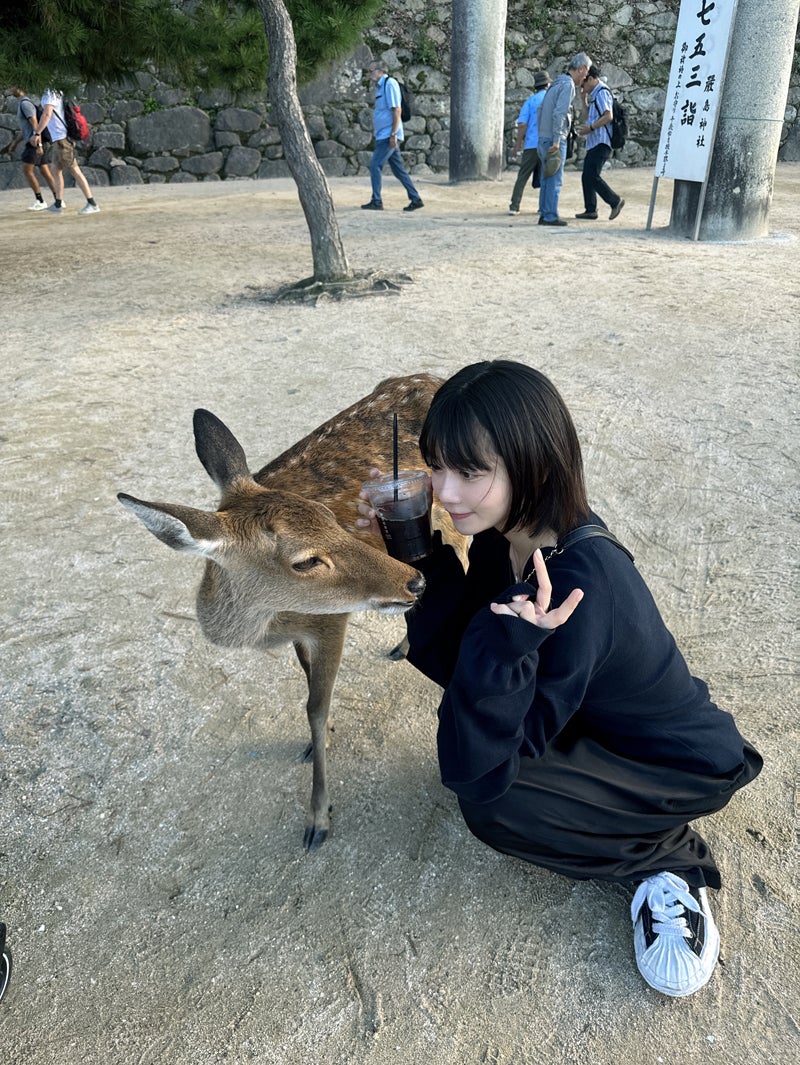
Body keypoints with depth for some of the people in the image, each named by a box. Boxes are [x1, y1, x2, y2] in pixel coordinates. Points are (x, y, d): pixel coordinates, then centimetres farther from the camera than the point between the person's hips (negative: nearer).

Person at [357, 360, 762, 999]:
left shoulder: (584, 580, -37)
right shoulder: (506, 534, -13)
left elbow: (475, 772, -32)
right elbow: (448, 657, -9)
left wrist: (509, 642, -48)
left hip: (686, 767, -8)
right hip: (602, 728, 8)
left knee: (488, 800, -22)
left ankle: (666, 858, 1)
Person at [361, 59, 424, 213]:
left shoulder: (390, 84, -9)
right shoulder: (380, 86, 17)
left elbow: (397, 110, -16)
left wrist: (393, 134, -21)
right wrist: (393, 136, 18)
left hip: (388, 136, -9)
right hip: (383, 136, 9)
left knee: (375, 166, -11)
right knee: (398, 169, 9)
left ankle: (376, 201, -7)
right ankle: (415, 199, 11)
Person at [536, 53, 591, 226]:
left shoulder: (557, 83, 18)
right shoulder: (568, 84, -10)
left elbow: (541, 110, 20)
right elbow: (559, 113, -20)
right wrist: (556, 141, -21)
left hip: (543, 137, 9)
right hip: (554, 139, -9)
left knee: (547, 178, 11)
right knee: (555, 179, -5)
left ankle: (544, 215, 15)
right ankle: (550, 216, -4)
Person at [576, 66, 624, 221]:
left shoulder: (602, 92, -8)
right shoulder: (594, 94, 21)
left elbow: (608, 116, -18)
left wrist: (590, 128, -19)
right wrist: (584, 98, 20)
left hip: (601, 142, -10)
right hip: (594, 143, 10)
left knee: (592, 176, -16)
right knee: (586, 177, 8)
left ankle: (615, 201, -9)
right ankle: (590, 210, 14)